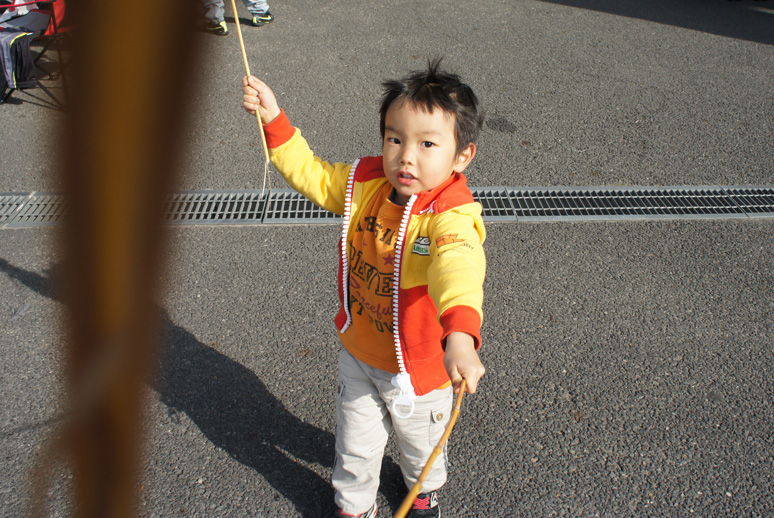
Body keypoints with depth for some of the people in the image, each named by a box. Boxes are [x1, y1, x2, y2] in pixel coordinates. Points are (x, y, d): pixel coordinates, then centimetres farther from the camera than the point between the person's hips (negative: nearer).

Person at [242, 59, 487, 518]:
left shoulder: (453, 217, -34)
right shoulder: (364, 183, -14)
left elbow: (459, 265, -54)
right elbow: (312, 174, 2)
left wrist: (460, 333, -73)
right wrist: (274, 119, -8)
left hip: (420, 366, -4)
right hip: (358, 354, 4)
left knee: (420, 445, 27)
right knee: (355, 447, 24)